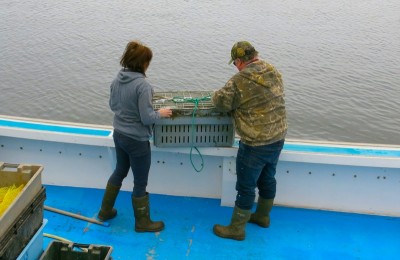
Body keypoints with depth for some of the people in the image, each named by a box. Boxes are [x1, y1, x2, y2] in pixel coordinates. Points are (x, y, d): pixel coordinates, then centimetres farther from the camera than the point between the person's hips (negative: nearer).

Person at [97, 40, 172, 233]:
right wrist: (161, 113, -6)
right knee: (140, 182, 10)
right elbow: (147, 118, -23)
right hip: (136, 140, -8)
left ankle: (105, 211, 41)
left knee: (119, 171, 28)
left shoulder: (118, 79, -1)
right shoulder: (142, 84, -25)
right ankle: (142, 222, 27)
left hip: (119, 135, 8)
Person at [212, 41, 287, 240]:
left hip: (256, 143, -8)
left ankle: (236, 228, 20)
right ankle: (262, 216, 43)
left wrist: (217, 94, 9)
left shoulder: (240, 81, -20)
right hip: (278, 138, 8)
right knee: (267, 179, 23)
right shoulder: (273, 72, 4)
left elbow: (221, 102, -12)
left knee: (246, 187, 6)